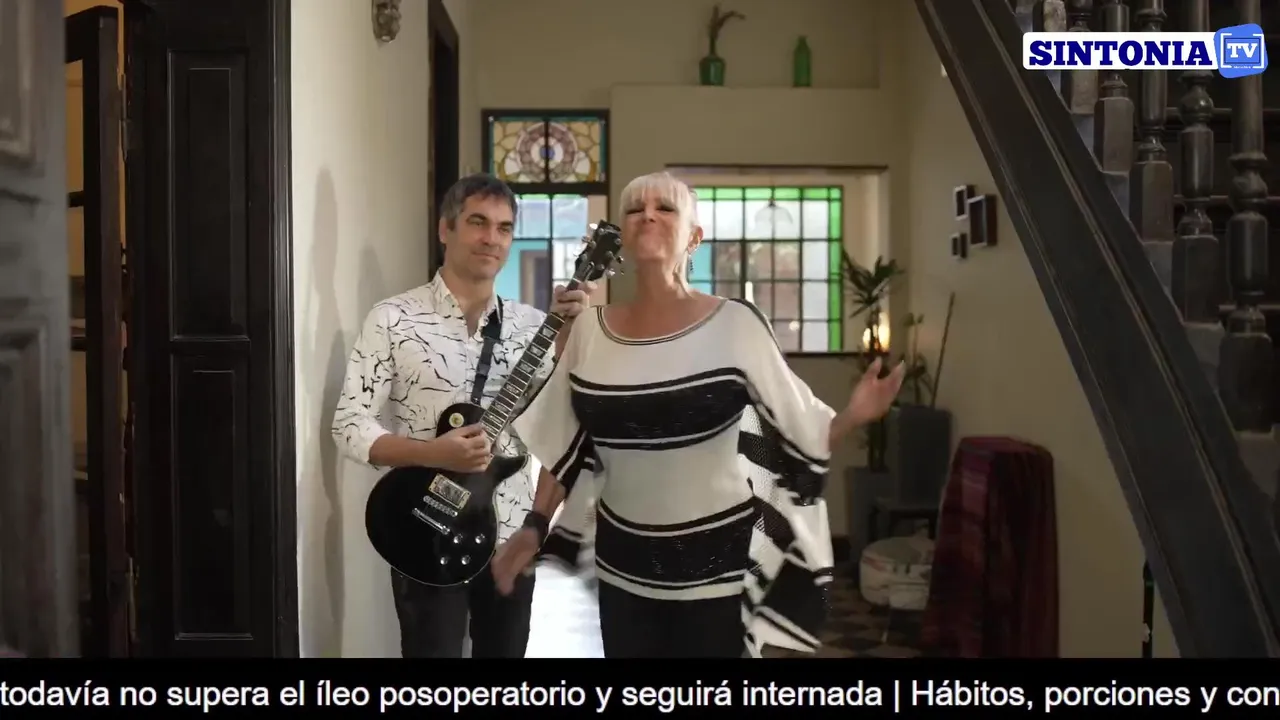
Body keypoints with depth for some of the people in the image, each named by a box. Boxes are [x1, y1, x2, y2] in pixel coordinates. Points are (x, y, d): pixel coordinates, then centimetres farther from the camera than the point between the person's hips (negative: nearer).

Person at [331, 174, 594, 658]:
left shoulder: (531, 325, 3)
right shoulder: (393, 320, -8)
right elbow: (349, 425, -9)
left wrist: (571, 333, -14)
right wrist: (433, 454, -23)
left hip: (513, 532, 4)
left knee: (505, 651, 17)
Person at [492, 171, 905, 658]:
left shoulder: (735, 325, -10)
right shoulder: (590, 330, -1)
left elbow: (800, 430, -6)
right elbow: (564, 448, 8)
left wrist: (853, 416, -24)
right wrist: (533, 530, 10)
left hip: (717, 560, -3)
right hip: (623, 564, 3)